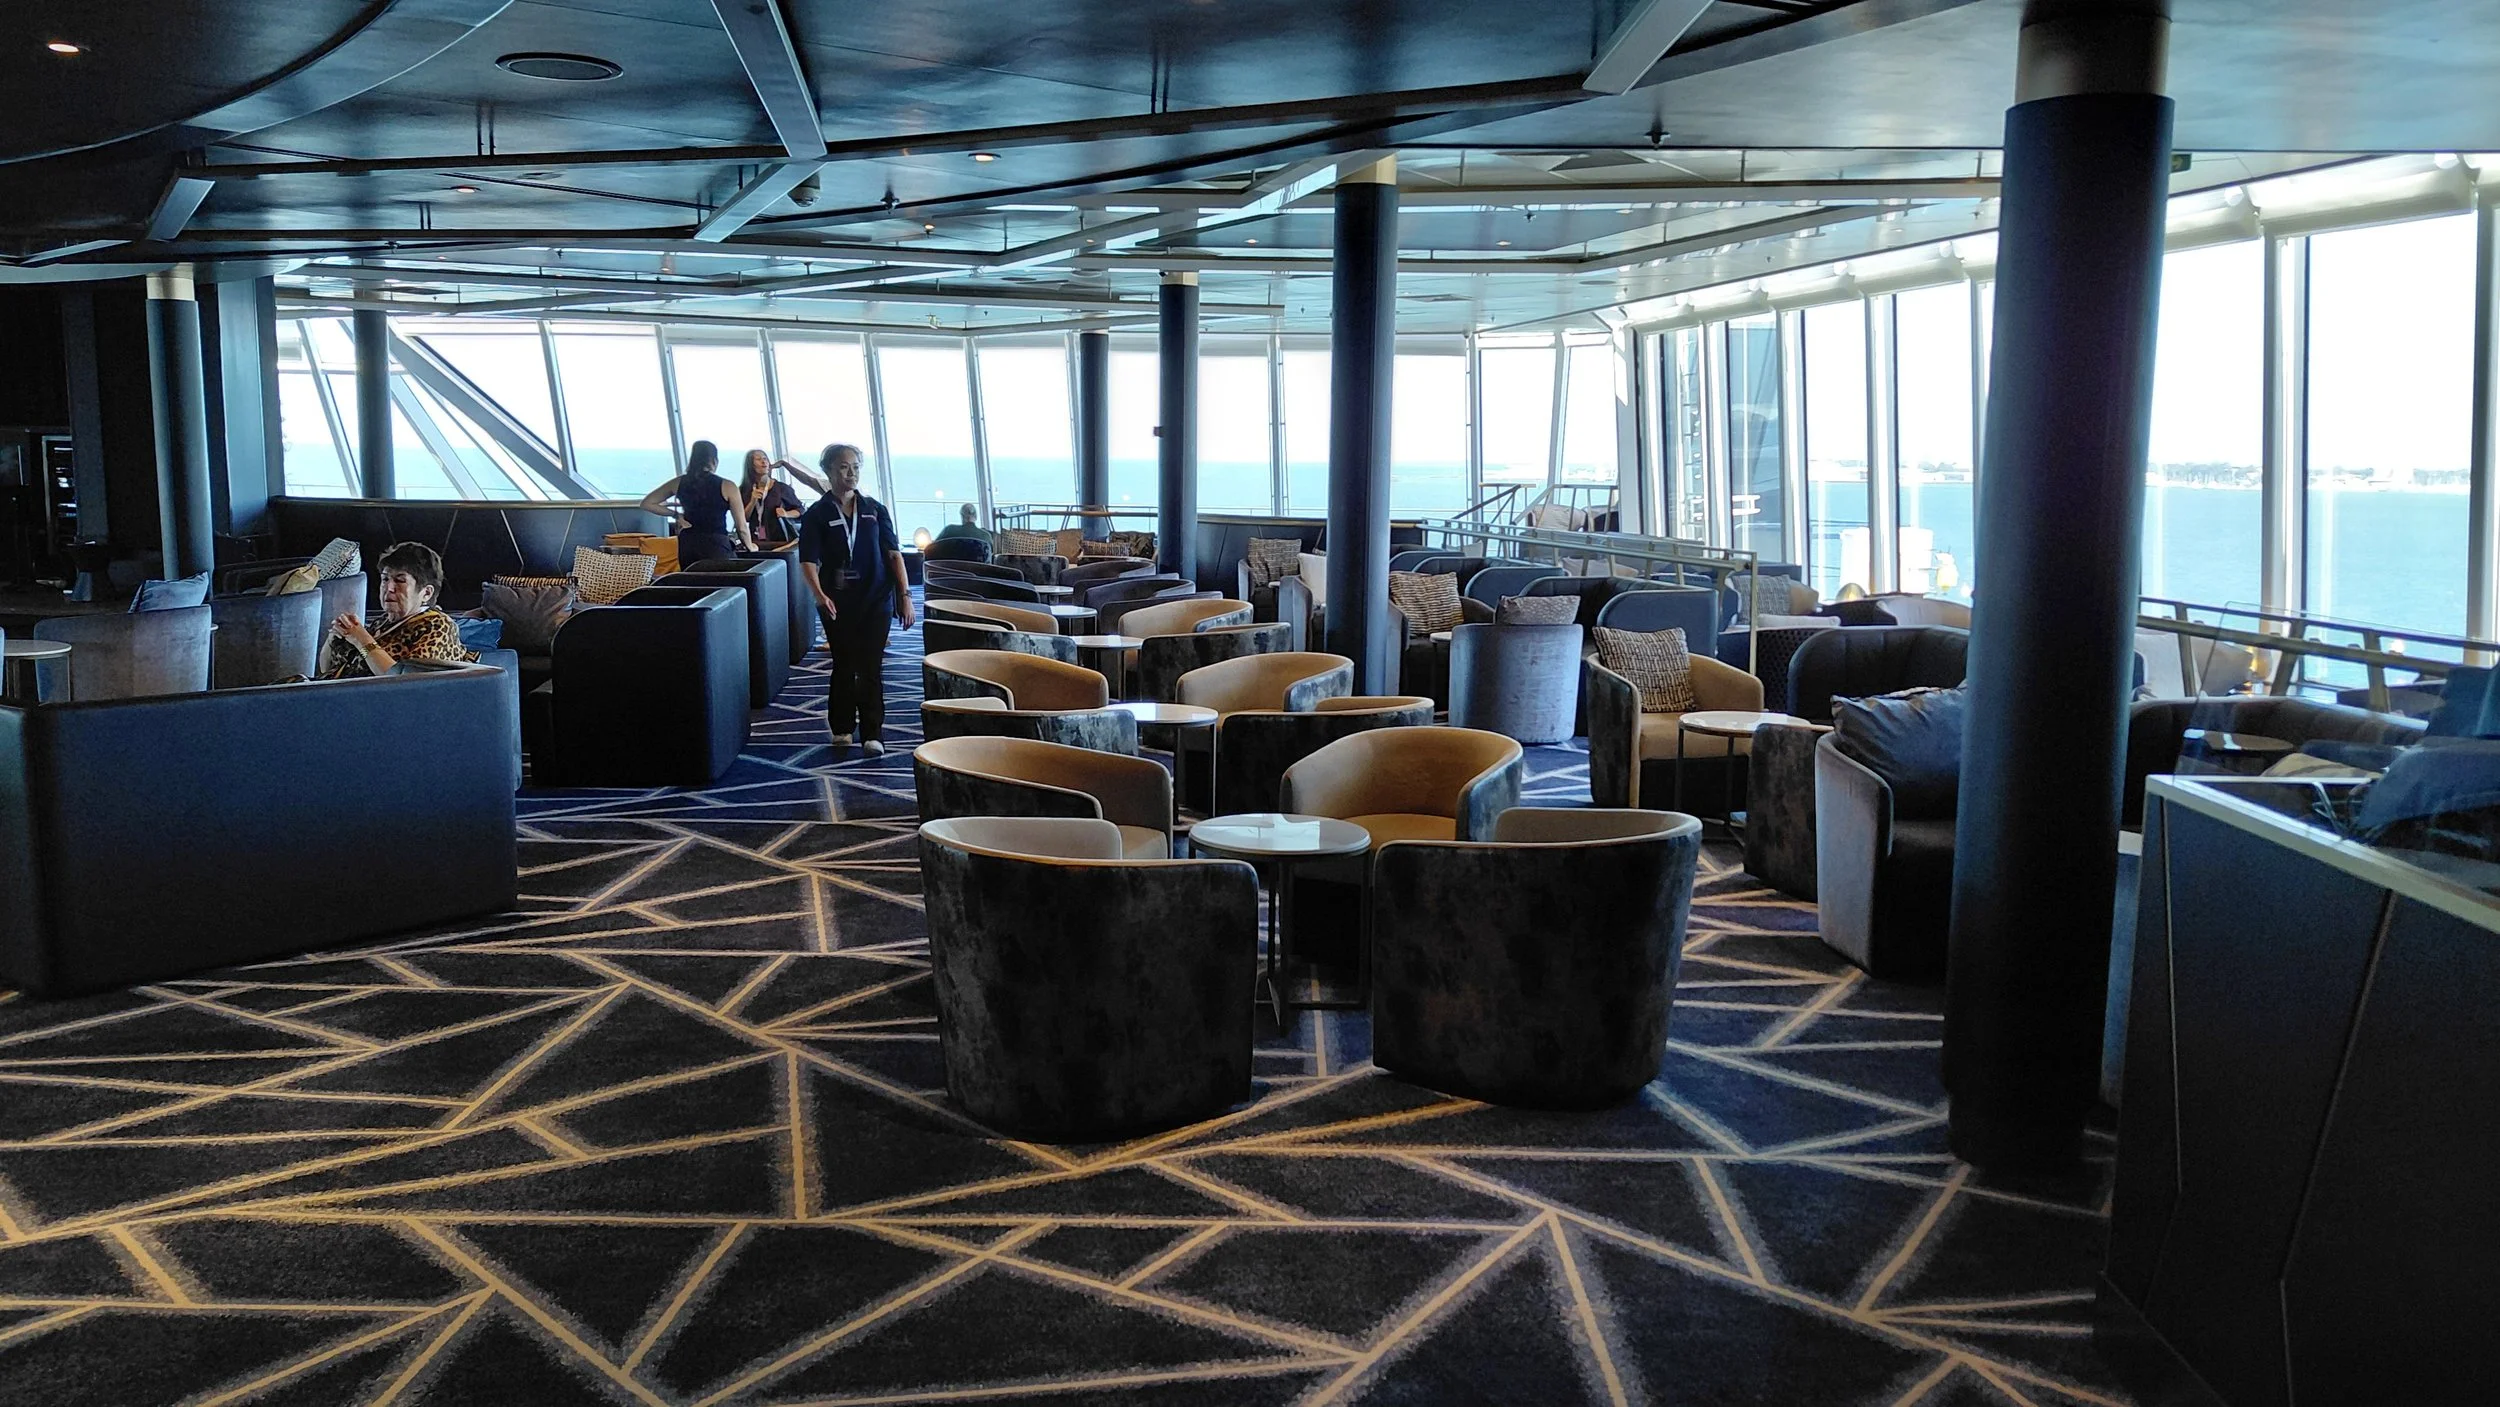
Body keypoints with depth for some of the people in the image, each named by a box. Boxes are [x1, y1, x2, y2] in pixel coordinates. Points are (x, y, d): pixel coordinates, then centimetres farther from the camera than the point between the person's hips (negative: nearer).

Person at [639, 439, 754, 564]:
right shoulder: (726, 487, -6)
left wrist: (676, 515, 10)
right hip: (717, 546, -4)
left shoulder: (679, 483, 6)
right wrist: (750, 547, 15)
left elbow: (647, 503, 11)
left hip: (688, 546, 4)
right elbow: (741, 527, -2)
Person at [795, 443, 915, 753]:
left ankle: (872, 734, -1)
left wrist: (905, 595, -4)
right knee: (844, 667, 9)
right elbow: (808, 561, -8)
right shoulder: (817, 515, 0)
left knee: (871, 669, -2)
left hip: (876, 601, 1)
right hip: (838, 604, -1)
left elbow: (894, 553, 5)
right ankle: (842, 727, 24)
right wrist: (820, 595, -26)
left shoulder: (875, 510, 6)